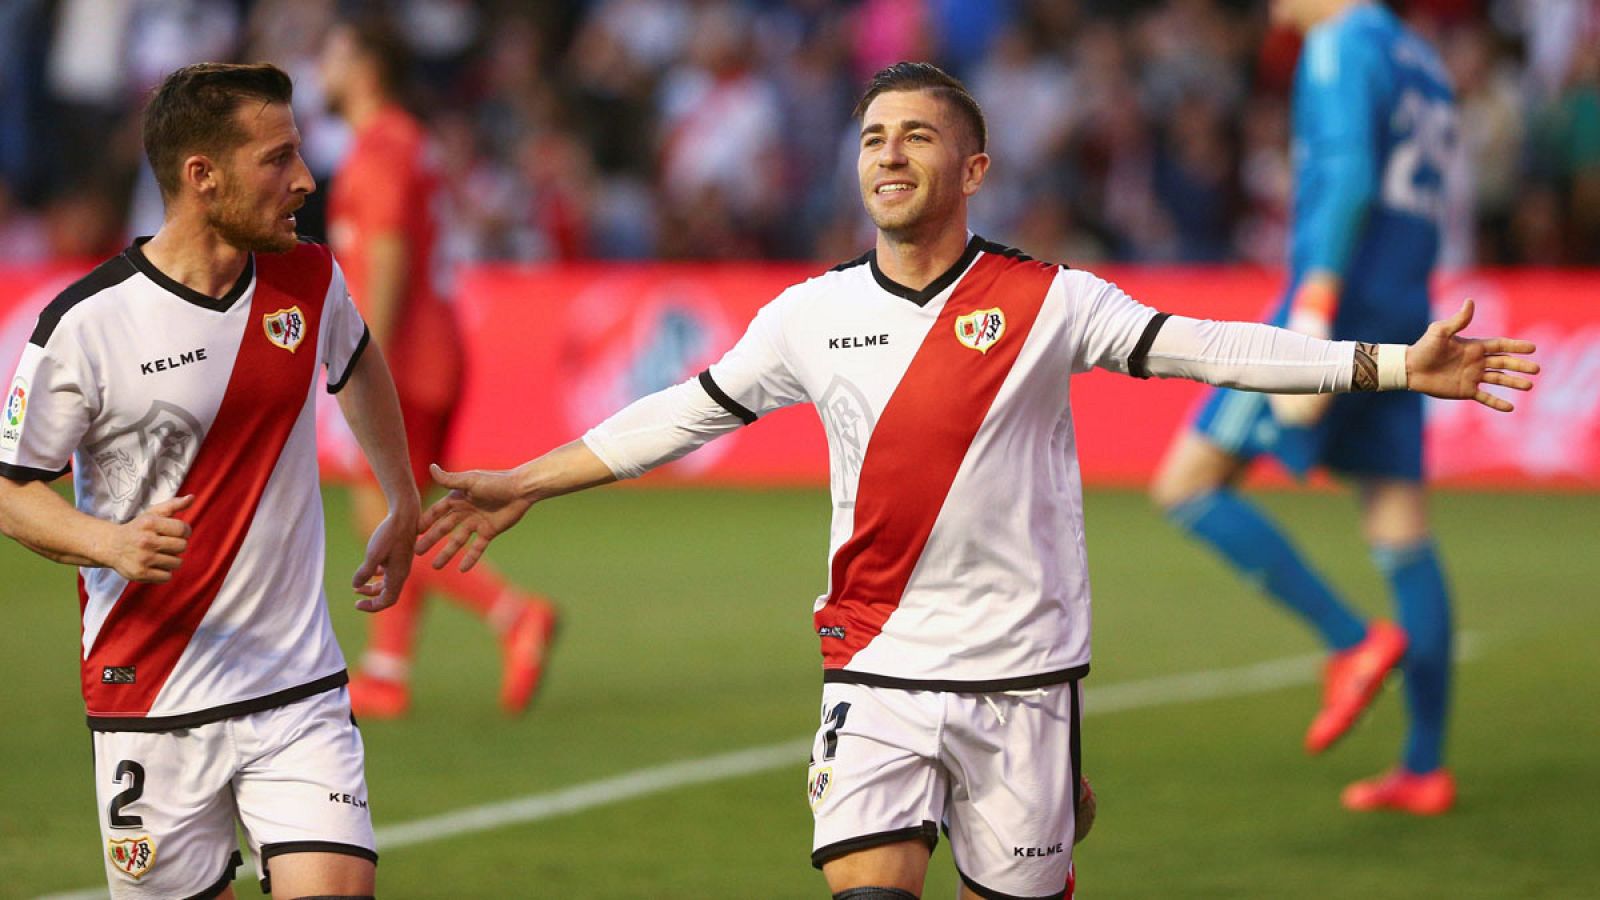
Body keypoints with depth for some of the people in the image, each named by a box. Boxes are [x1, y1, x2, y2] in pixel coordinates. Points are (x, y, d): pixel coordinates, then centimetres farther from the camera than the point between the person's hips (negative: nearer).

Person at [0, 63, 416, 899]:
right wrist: (111, 541, -23)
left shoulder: (310, 280, 3)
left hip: (299, 686, 3)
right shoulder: (86, 323, -12)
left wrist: (403, 506, 32)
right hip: (153, 701, -3)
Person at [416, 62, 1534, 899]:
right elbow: (685, 413, 16)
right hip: (876, 668, 1)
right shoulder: (812, 315, 6)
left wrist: (1398, 364, -15)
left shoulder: (1049, 302, -3)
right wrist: (522, 485, 19)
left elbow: (1206, 348, -7)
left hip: (1021, 672, -1)